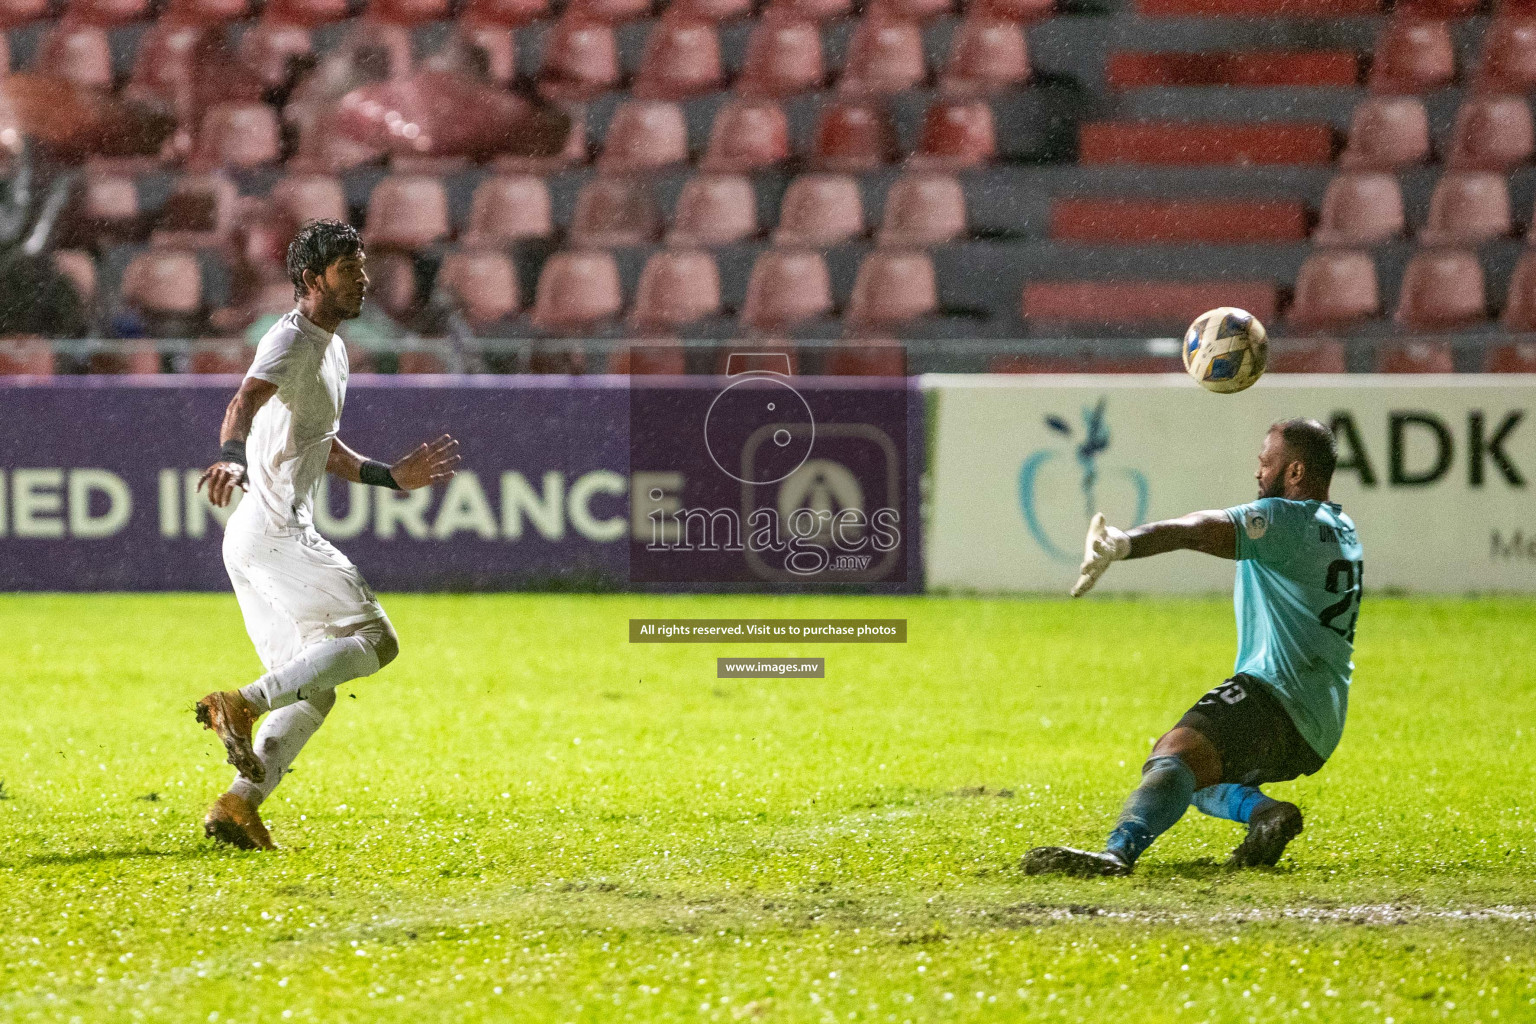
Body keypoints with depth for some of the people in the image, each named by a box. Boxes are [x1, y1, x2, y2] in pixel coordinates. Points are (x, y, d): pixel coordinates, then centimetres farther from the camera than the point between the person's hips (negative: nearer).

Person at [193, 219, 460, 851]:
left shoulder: (334, 350, 21)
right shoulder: (291, 341, -10)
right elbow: (245, 403, -31)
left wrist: (392, 476, 30)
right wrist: (233, 459, -51)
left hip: (255, 540, 10)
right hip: (271, 530, -10)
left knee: (313, 687, 11)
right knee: (374, 640, -15)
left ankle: (239, 804, 3)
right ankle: (243, 704, -22)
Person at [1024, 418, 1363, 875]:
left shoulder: (1285, 519, -6)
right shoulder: (1342, 531, 23)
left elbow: (1197, 531, -22)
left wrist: (1125, 544, -38)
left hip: (1277, 692, -10)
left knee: (1174, 755, -32)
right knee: (1194, 774, 29)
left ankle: (1119, 851, -58)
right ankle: (1263, 810, 1)